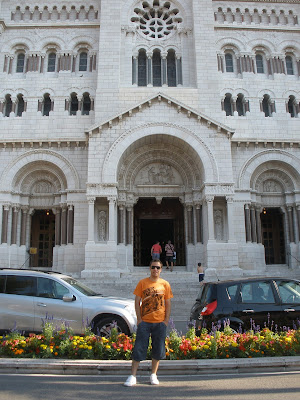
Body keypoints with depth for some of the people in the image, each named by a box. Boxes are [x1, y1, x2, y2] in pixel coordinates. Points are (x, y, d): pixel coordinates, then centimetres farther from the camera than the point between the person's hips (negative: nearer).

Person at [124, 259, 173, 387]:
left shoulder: (165, 284, 4)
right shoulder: (142, 283, 1)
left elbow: (168, 303, 7)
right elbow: (137, 301, 2)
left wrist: (166, 320, 0)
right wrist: (139, 319, -5)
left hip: (160, 322, 2)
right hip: (144, 321, -1)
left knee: (158, 350, 7)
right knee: (139, 348, -1)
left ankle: (153, 375, 23)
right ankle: (132, 376, 8)